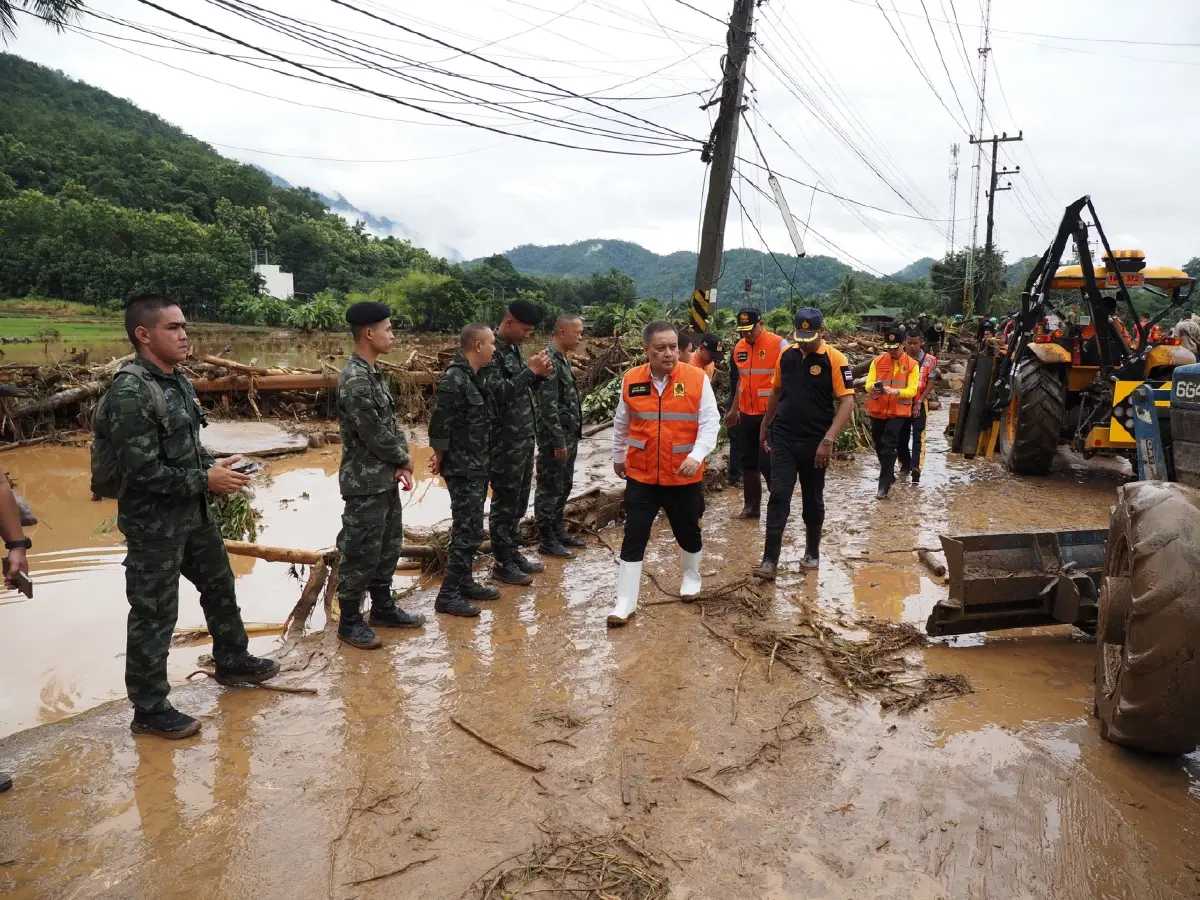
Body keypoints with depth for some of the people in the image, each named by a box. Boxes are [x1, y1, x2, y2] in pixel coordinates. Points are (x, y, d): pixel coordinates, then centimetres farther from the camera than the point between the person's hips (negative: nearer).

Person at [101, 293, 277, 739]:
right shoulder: (129, 392, -22)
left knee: (220, 588, 23)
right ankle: (149, 710, 19)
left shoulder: (178, 381, 6)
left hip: (194, 515, 9)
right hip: (154, 524, -9)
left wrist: (215, 465, -1)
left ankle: (232, 661, 44)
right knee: (154, 617, 3)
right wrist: (206, 480, -20)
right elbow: (142, 470, -25)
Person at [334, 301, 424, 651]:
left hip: (386, 479, 10)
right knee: (361, 553, 1)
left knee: (388, 546, 19)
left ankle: (383, 608, 33)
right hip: (365, 483, -10)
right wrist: (404, 459, -4)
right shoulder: (355, 381, -22)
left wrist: (401, 464, -2)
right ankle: (349, 622, 15)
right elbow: (376, 436, -22)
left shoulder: (374, 373, 9)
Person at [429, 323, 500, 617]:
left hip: (477, 467, 9)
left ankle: (464, 582, 28)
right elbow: (440, 424, -18)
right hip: (462, 469, -9)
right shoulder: (454, 379, -20)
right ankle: (447, 595, 3)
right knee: (467, 532, -5)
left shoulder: (473, 377, 10)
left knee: (471, 529, 16)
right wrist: (441, 459, -9)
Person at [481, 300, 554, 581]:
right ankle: (502, 563, 10)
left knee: (519, 501, 16)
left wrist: (539, 374, -2)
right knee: (505, 503, 0)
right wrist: (530, 371, -22)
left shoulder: (515, 348, 12)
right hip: (506, 442, -9)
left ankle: (514, 553, 28)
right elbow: (498, 392, -25)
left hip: (525, 437, 9)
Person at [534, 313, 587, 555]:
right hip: (555, 438, -10)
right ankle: (547, 539, 10)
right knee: (550, 489, 1)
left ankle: (559, 531, 29)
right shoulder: (549, 361, -19)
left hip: (568, 436, 10)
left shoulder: (562, 359, 12)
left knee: (563, 487, 17)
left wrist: (571, 437, 18)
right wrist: (558, 442, -21)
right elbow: (548, 407, -22)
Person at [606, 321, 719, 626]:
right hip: (641, 475, 1)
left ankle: (691, 575, 46)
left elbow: (710, 422, -10)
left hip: (684, 476, -1)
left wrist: (697, 455, -24)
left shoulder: (697, 379, -9)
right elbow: (621, 424, 12)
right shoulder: (631, 381, -2)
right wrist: (618, 457, 22)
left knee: (687, 531, 17)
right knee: (634, 536, 0)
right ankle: (625, 602, 8)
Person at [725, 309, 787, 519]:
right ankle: (751, 505, 23)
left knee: (767, 462, -5)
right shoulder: (739, 348, 8)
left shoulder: (779, 344, -11)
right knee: (748, 461, 12)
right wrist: (733, 410, 20)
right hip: (747, 414, 6)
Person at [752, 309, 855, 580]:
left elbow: (847, 402, -14)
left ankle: (812, 552, 29)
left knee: (813, 499, 11)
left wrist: (828, 440, -22)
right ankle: (770, 560, -6)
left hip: (815, 442, -2)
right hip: (783, 438, 3)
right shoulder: (786, 355, 4)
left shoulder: (835, 359, -10)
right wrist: (765, 426, 18)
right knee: (779, 497, -5)